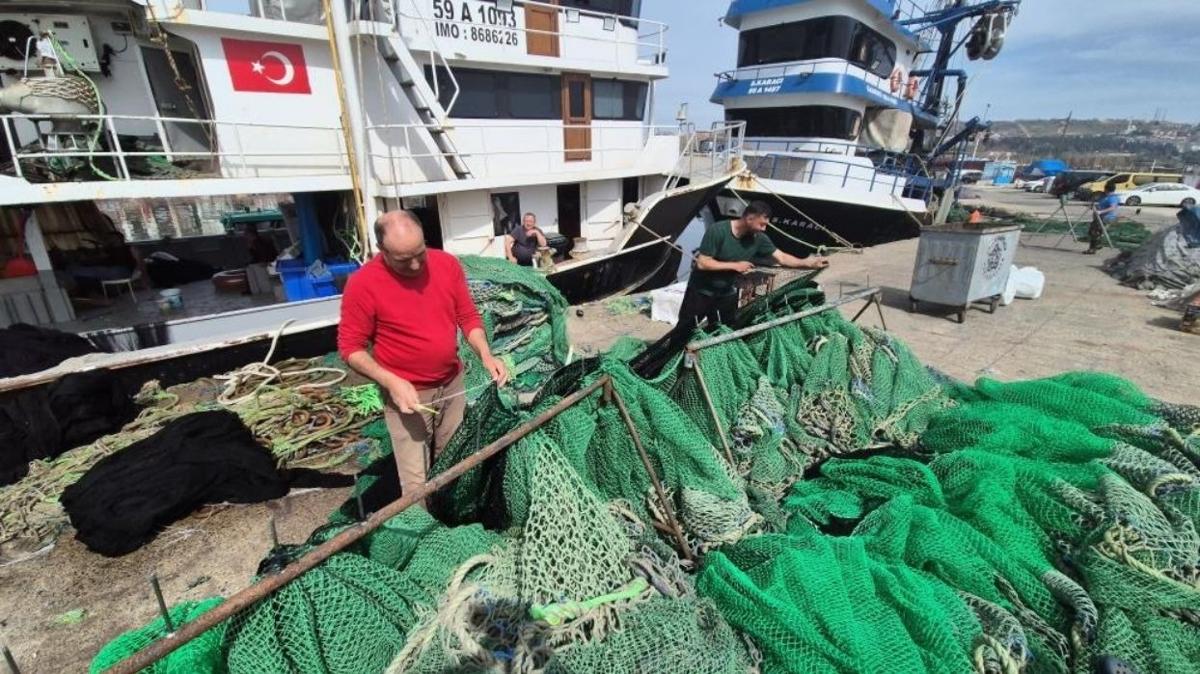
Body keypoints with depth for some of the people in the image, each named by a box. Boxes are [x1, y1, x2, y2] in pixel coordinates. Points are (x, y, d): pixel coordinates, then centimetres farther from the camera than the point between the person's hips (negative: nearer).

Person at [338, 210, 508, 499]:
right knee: (417, 483, 0)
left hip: (452, 383, 4)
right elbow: (350, 346, -10)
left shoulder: (447, 264, -6)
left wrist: (486, 355, -13)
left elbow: (468, 316, 2)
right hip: (406, 393, -3)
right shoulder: (363, 283, -16)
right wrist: (391, 382, -23)